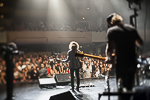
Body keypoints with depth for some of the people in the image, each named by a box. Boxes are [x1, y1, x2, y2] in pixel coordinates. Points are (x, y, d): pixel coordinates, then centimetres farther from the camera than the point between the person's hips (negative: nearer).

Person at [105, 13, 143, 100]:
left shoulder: (111, 31, -5)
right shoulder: (131, 28, 11)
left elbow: (110, 48, -15)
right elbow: (140, 43, 16)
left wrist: (109, 57, 2)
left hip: (121, 63, -5)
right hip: (133, 62, 5)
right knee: (129, 87, 18)